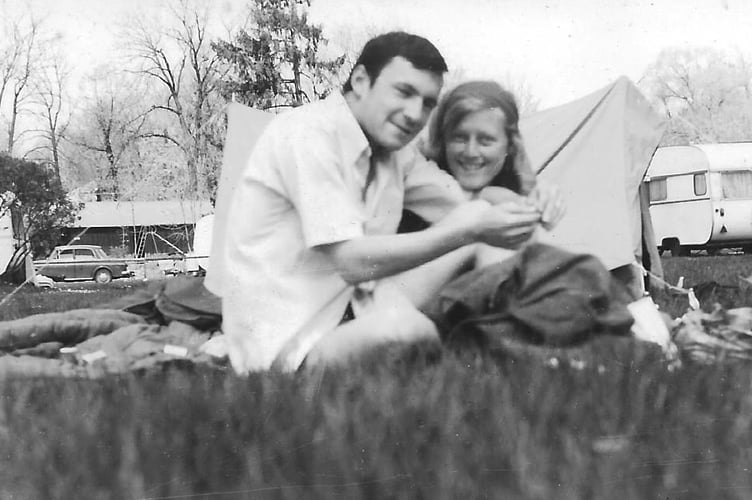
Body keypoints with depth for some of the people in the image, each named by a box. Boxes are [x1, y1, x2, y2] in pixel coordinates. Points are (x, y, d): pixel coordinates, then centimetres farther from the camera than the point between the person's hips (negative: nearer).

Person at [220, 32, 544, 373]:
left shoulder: (395, 151, 8)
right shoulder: (309, 134, -18)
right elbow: (353, 261, -26)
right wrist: (466, 230, -26)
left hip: (352, 309, 9)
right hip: (286, 340, -9)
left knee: (475, 249, 3)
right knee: (401, 326, -36)